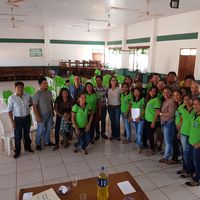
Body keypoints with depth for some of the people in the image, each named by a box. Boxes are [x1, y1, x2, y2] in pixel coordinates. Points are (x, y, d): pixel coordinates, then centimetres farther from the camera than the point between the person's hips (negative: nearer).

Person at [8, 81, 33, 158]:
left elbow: (32, 103, 18)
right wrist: (12, 121, -10)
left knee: (27, 134, 18)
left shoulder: (28, 96, -6)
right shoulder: (12, 98, -13)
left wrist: (27, 106, 3)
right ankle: (17, 151, 23)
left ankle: (28, 147, 38)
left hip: (27, 118, 3)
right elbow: (9, 110, -8)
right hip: (18, 119, -3)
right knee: (18, 136, 6)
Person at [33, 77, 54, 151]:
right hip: (42, 115, -6)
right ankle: (38, 144, 26)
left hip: (49, 114, 6)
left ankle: (47, 142, 35)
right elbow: (35, 106, -18)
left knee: (48, 129, 17)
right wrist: (37, 116, -21)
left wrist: (52, 111, 13)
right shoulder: (37, 94, -18)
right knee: (40, 130, 7)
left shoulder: (49, 92, 2)